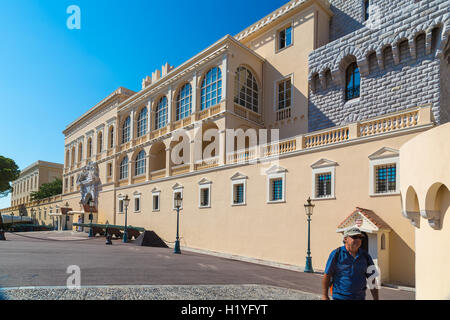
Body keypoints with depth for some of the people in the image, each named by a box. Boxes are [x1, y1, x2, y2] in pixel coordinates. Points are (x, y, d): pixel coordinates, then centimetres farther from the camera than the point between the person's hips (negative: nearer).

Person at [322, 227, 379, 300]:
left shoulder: (365, 256, 3)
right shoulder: (336, 254, -8)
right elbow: (327, 276, -6)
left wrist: (376, 298, 4)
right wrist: (324, 296, -7)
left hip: (360, 297, 4)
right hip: (339, 297, -3)